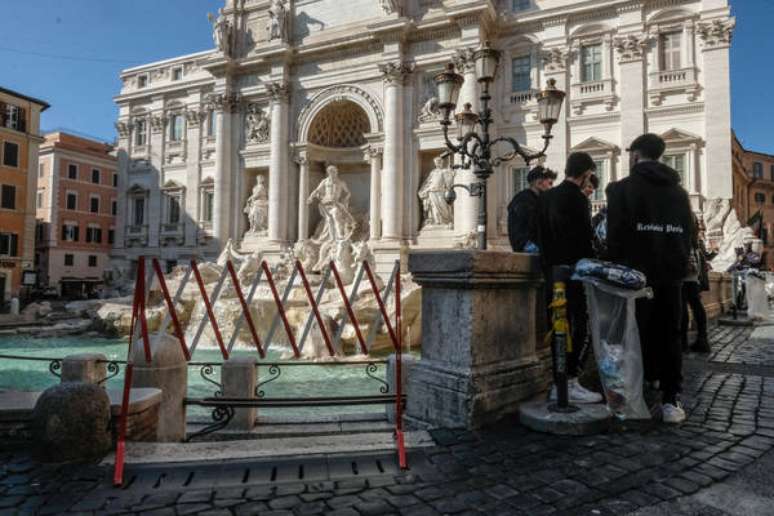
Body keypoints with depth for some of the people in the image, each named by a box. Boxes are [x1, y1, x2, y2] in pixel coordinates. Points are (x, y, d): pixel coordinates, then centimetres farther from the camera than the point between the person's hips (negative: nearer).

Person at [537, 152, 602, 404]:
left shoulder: (545, 196, 12)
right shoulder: (577, 199, -12)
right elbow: (584, 239, -13)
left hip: (551, 270, 8)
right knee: (578, 326, -1)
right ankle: (570, 381, 1)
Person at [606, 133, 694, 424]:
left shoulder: (622, 188, -5)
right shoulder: (679, 191, 13)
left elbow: (615, 234, -10)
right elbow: (688, 234, 12)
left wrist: (616, 268, -1)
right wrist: (678, 264, 14)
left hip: (637, 273, -4)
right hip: (671, 273, 4)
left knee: (637, 333, 2)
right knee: (669, 335, 7)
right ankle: (670, 399, 6)